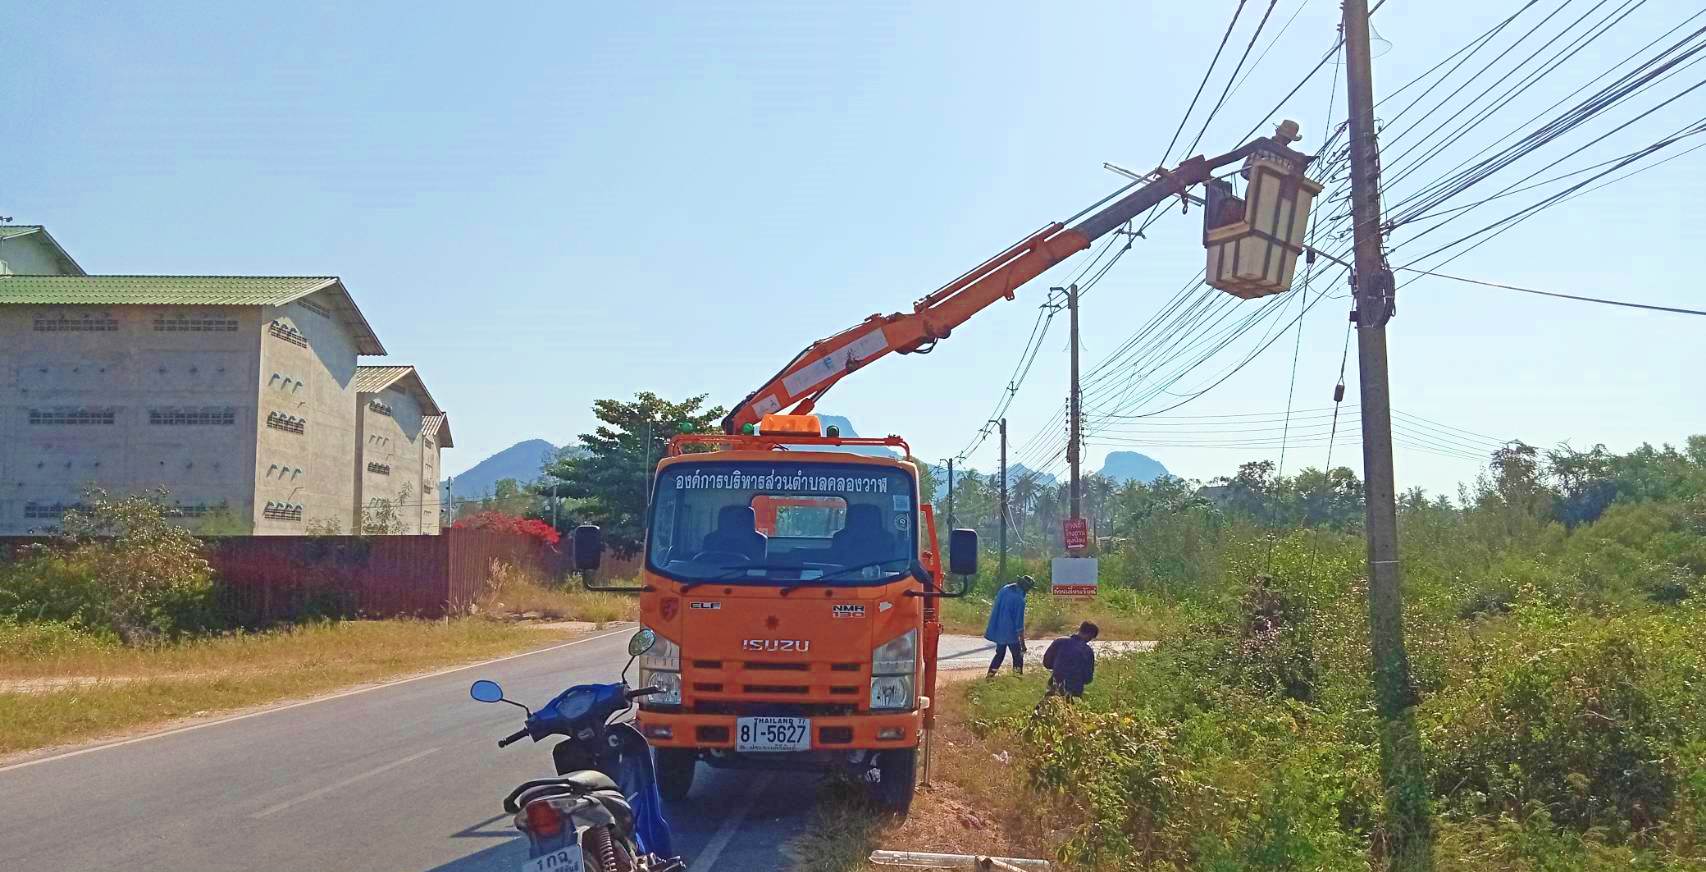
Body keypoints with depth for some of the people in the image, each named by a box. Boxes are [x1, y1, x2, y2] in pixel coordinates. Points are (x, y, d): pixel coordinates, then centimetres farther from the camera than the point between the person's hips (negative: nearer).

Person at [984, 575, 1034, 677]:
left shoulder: (1004, 590, 3)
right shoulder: (1019, 599, -19)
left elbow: (994, 608, 12)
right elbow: (1020, 624, -17)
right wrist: (1023, 643, -11)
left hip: (998, 630, 7)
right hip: (1010, 633, -7)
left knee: (999, 654, 20)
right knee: (1018, 657, 5)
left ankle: (990, 676, 19)